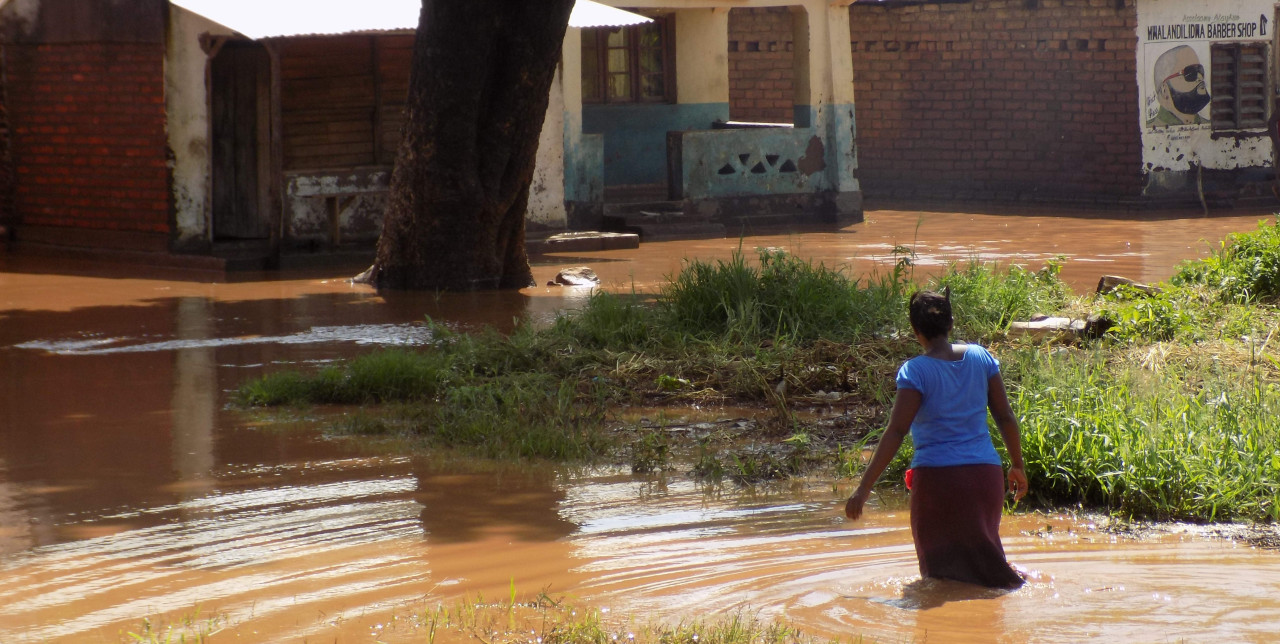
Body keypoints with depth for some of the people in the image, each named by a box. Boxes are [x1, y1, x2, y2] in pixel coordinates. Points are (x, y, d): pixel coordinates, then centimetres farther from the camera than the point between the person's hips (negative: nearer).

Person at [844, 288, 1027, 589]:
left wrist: (864, 487, -15)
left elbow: (896, 432, -16)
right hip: (985, 474, 5)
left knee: (939, 566, 9)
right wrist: (1017, 466, 20)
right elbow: (1006, 417, 7)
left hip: (937, 476, -5)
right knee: (982, 551, 21)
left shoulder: (915, 371, -10)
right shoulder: (981, 358, 4)